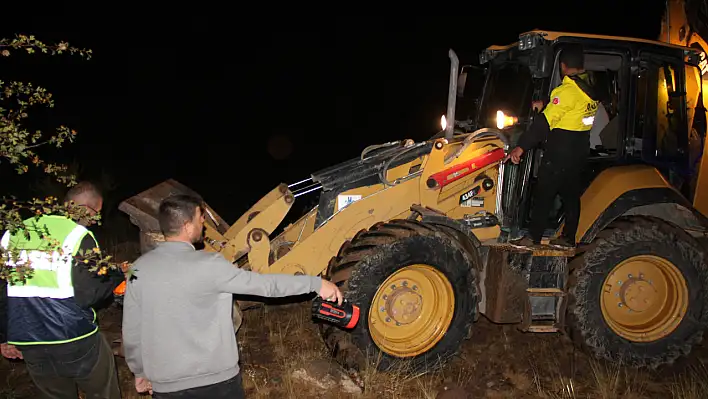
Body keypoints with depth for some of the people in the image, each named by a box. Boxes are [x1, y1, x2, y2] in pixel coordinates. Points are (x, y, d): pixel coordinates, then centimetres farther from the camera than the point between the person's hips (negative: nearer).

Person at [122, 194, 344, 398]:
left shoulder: (139, 268, -3)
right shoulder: (208, 266, -17)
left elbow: (131, 330, 3)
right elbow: (264, 284, -12)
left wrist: (140, 371, 19)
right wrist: (315, 283, -3)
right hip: (216, 379, -4)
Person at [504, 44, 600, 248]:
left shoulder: (568, 90, -19)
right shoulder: (590, 87, 7)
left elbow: (546, 122, -24)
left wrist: (521, 147, -25)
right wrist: (545, 106, 28)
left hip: (561, 147, -8)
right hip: (581, 146, 8)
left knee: (544, 191, -1)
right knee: (571, 191, 14)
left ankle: (534, 237, 2)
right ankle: (568, 237, 21)